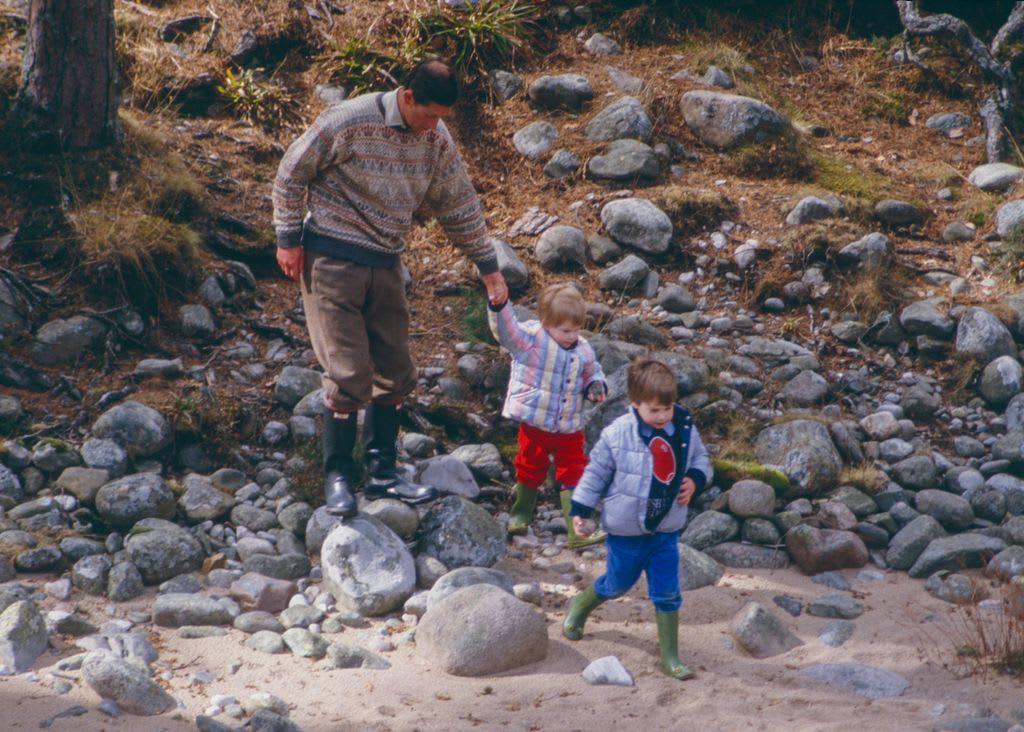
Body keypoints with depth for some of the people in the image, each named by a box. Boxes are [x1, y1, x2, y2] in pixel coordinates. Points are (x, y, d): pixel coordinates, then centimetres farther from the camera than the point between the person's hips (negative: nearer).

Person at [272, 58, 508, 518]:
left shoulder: (436, 139, 1)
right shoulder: (349, 122, -18)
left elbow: (459, 204, 13)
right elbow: (293, 171, -8)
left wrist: (487, 265, 15)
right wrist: (288, 239, -8)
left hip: (386, 264, 6)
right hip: (332, 259, -6)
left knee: (394, 372, 8)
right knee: (348, 374, -9)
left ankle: (382, 472, 21)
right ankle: (338, 476, 5)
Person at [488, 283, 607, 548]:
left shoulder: (583, 350, 0)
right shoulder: (530, 339, -15)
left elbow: (592, 373, 18)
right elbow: (506, 329, -32)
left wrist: (596, 386, -5)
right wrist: (499, 305, -51)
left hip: (570, 428, 3)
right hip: (535, 424, -3)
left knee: (574, 474, 2)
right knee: (530, 469, 16)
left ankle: (578, 530, 5)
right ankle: (520, 515, 39)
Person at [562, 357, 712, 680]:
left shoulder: (685, 430, -8)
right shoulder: (617, 435, -18)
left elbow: (701, 459, 10)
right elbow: (596, 472, -6)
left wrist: (695, 480, -11)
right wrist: (580, 510, -4)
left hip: (666, 530, 3)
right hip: (626, 531, -3)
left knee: (667, 593, 5)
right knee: (617, 583, 18)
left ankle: (670, 656, 15)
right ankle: (580, 606, 49)